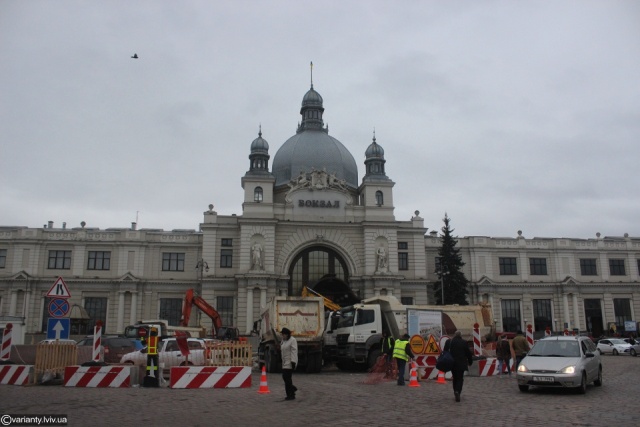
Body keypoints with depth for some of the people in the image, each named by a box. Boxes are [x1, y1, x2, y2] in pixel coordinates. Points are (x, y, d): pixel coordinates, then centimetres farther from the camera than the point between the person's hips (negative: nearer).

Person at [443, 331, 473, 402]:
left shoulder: (448, 342, 1)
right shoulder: (464, 343, -6)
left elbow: (445, 352, 4)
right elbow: (468, 353, 0)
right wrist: (470, 361, 14)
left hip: (452, 363, 3)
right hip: (461, 364, -3)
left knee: (455, 378, 17)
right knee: (460, 379, 2)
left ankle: (456, 392, 19)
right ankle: (457, 391, -19)